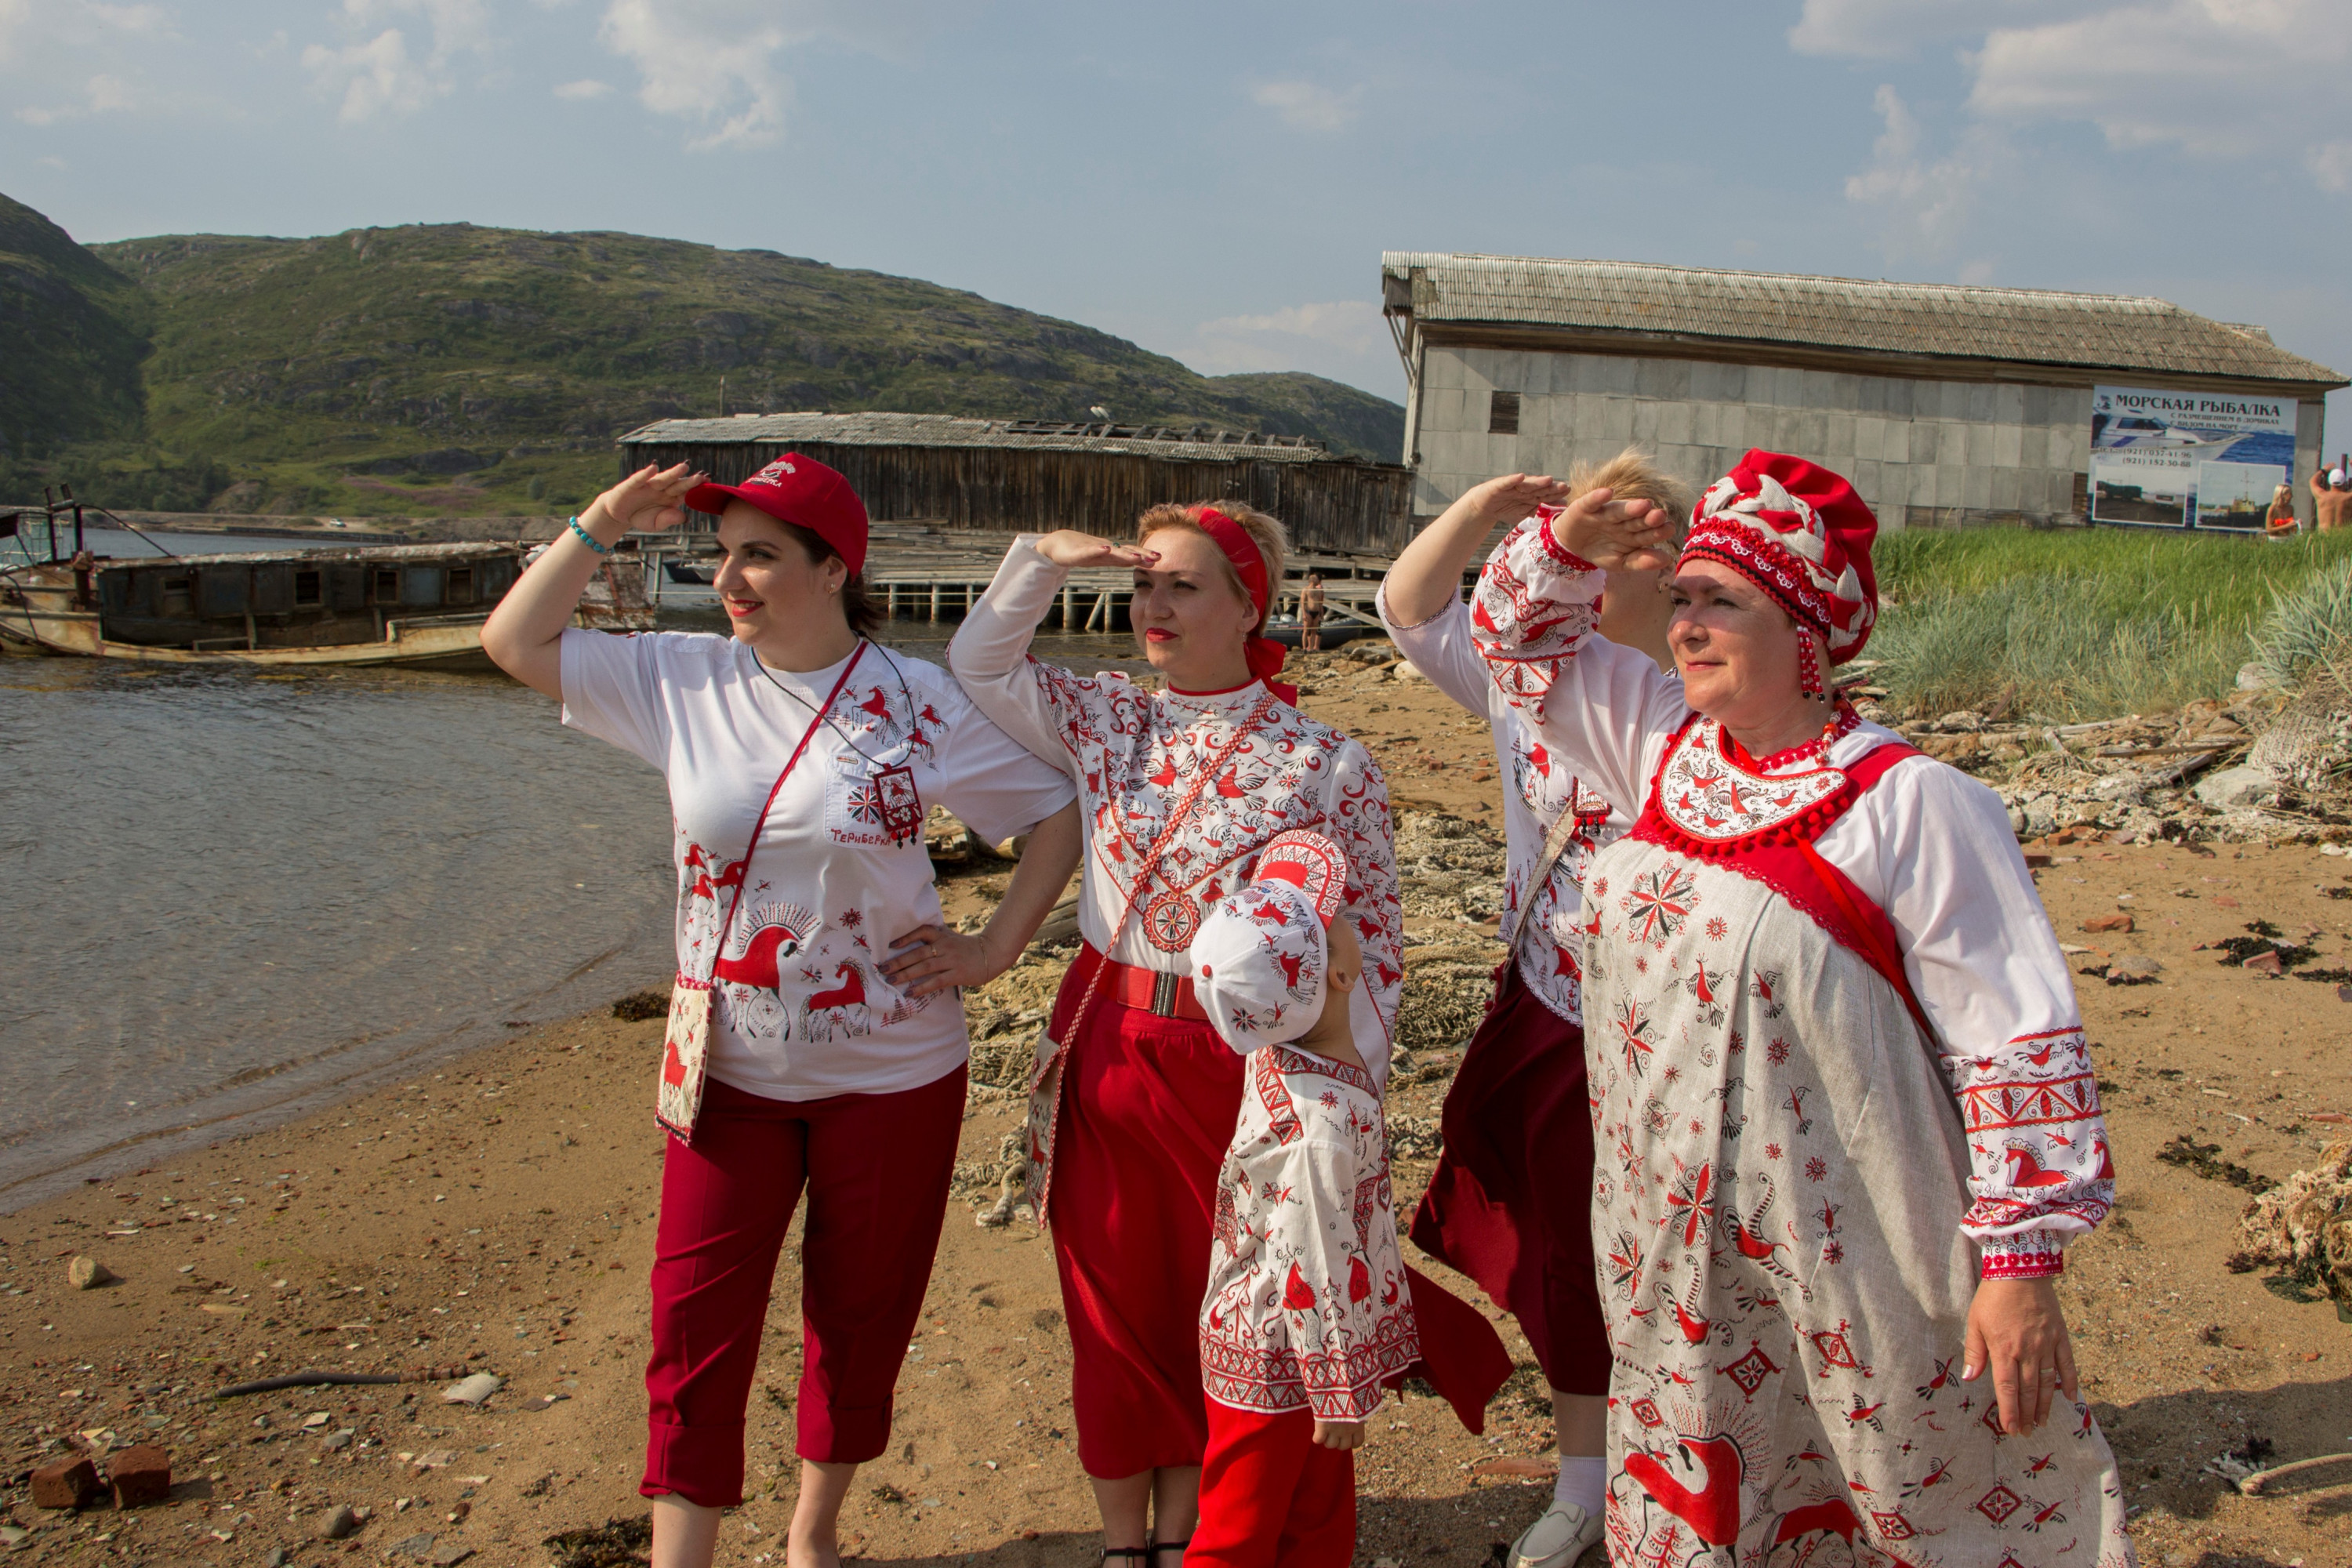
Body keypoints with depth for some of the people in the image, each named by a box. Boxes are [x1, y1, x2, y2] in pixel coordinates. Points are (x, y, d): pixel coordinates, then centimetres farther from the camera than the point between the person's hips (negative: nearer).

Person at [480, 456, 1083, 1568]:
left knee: (858, 1318, 14)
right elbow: (513, 643, 3)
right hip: (726, 1070, 2)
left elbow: (1059, 810, -2)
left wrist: (995, 948, -8)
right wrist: (602, 525, -6)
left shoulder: (918, 704, -9)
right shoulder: (683, 680, -2)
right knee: (697, 1325, 3)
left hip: (891, 1073, -1)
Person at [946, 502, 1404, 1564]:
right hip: (1104, 1049, 3)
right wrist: (1044, 560, -4)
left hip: (1237, 1068, -3)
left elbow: (1372, 932, -4)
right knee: (1110, 1297, 12)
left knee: (1213, 1303, 12)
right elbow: (977, 666, 9)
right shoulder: (1106, 720, 3)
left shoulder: (1323, 763, -8)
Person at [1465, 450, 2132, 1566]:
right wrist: (1566, 548, -5)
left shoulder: (1914, 805, -15)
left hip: (1856, 1275, -6)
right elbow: (1522, 637, 16)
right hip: (1674, 1261, 6)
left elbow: (2018, 1040, -15)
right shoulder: (1667, 748, 4)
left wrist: (2023, 1262, -15)